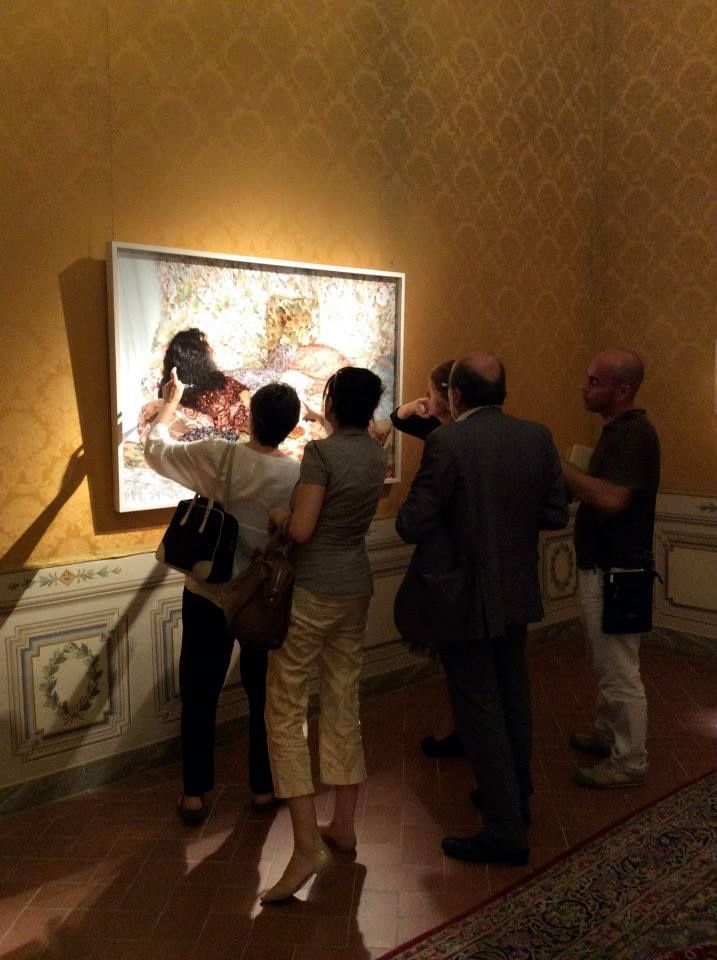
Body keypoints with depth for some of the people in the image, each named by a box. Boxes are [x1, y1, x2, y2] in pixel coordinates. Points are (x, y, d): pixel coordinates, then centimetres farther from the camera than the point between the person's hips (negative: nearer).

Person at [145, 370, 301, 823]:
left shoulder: (217, 456, -15)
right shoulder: (301, 476, -15)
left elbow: (156, 450, 2)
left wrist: (171, 403, 15)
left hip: (208, 596, 0)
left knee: (200, 695, 13)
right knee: (264, 695, 17)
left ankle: (195, 795, 22)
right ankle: (264, 787, 29)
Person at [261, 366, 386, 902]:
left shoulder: (322, 452, -17)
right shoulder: (376, 456, 6)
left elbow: (302, 530, -19)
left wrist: (276, 514, 0)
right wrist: (293, 510, 14)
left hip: (312, 592, -7)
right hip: (357, 588, 8)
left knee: (285, 712, 0)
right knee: (344, 706, 15)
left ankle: (307, 846, -4)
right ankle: (343, 826, 25)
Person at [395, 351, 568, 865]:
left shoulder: (447, 442, -20)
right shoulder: (538, 437, -3)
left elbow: (412, 526, -20)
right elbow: (556, 515, 1)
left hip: (466, 597, -6)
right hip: (518, 593, 7)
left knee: (480, 710, 5)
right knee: (513, 698, 23)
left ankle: (506, 831, 14)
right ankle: (516, 796, 41)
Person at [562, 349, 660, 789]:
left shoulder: (634, 433, -21)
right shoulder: (618, 430, 11)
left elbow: (612, 498, -32)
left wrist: (560, 466, -26)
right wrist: (566, 475, 5)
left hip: (618, 571, -10)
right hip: (603, 566, 10)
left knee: (620, 670, 1)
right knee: (608, 664, 22)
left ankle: (630, 762, 14)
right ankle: (608, 734, 38)